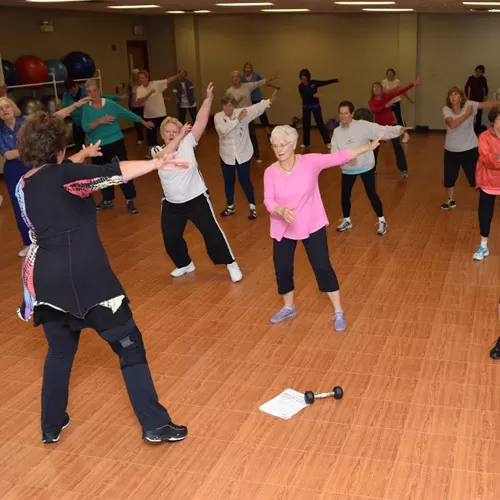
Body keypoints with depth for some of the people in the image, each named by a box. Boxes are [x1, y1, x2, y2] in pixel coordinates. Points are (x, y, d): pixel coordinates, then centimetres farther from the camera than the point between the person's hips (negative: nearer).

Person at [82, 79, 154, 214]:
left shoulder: (111, 104, -6)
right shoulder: (86, 108, -3)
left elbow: (128, 114, 6)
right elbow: (85, 127, -16)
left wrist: (144, 122, 15)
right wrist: (100, 121, -31)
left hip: (115, 143, -2)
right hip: (98, 147, 2)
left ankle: (130, 200, 6)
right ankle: (107, 200, 29)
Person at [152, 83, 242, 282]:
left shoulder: (188, 142, -6)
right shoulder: (157, 151, -4)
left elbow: (200, 122, -16)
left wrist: (208, 99, -26)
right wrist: (180, 137, -26)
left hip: (196, 199, -2)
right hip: (172, 204, 3)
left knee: (212, 232, 0)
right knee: (170, 239, 10)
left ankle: (231, 264, 16)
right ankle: (184, 264, 37)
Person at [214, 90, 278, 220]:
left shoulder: (242, 113, -10)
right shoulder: (218, 117, -9)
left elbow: (257, 108, -22)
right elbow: (223, 130, -27)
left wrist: (269, 101, -36)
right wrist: (237, 119, -30)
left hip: (242, 154, -2)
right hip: (227, 155, 2)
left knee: (245, 180, 4)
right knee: (229, 181, 14)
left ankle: (252, 207, 20)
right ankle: (230, 207, 33)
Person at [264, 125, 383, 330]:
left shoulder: (310, 162, -14)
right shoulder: (270, 172, -11)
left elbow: (338, 157, -16)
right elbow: (268, 201, -17)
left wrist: (368, 147, -21)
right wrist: (281, 211, -38)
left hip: (312, 226, -2)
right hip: (283, 229, 2)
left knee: (322, 267, 1)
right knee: (282, 269, 10)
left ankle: (338, 312, 16)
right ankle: (288, 307, 37)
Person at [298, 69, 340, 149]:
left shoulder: (313, 83, -8)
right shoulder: (300, 86, -7)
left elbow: (325, 82, -1)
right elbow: (304, 97, -20)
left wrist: (335, 80, -3)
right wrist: (313, 95, -34)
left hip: (315, 106, -2)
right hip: (306, 107, 2)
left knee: (320, 123, -6)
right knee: (306, 124, 5)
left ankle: (327, 142, -2)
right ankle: (306, 143, 17)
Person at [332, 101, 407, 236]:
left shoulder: (362, 125, -14)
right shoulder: (337, 132, -2)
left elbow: (382, 131, -20)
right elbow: (334, 153, -7)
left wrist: (398, 130, -35)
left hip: (366, 167, -4)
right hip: (348, 170, 4)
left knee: (371, 194, 0)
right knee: (345, 195, 13)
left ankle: (382, 221, 17)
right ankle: (346, 221, 36)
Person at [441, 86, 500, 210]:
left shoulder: (469, 105, -13)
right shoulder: (446, 109, -12)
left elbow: (487, 104, -23)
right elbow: (452, 124, -28)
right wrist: (467, 114, -23)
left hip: (469, 148, -2)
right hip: (451, 150, 2)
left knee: (476, 177, 7)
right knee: (449, 177, 12)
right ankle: (451, 201, 33)